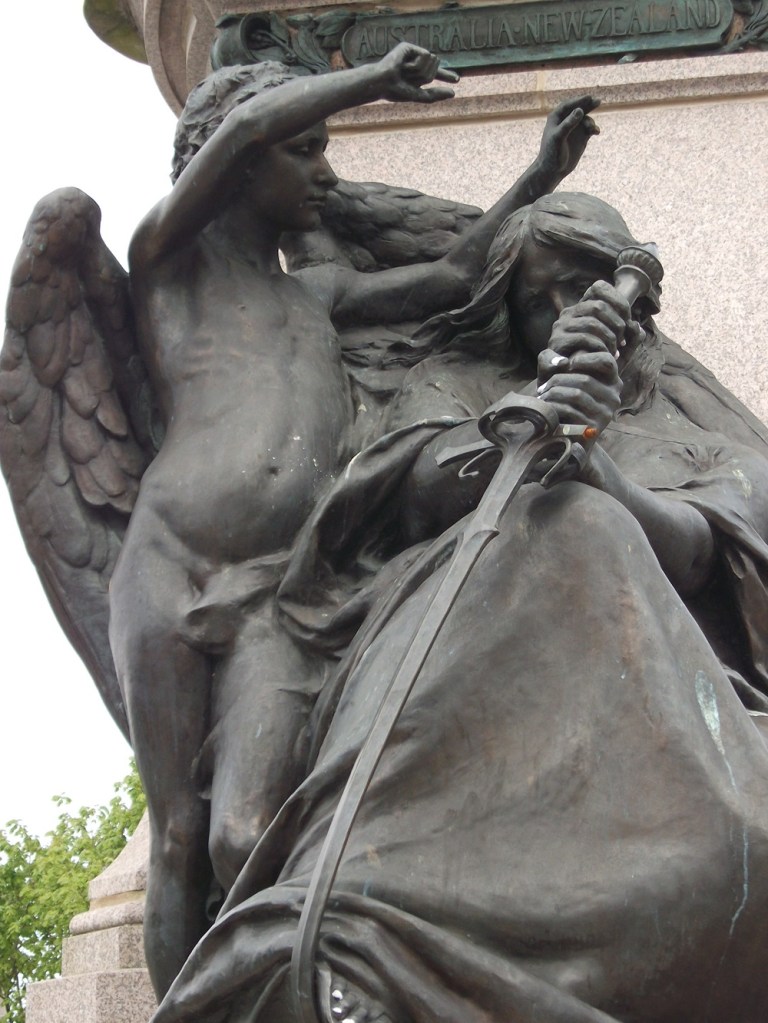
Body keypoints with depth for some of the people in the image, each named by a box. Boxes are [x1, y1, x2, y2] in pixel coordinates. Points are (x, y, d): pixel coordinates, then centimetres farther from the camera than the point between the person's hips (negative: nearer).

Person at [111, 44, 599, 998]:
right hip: (167, 564, -3)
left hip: (281, 594, 3)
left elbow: (449, 278, 31)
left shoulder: (317, 295, 33)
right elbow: (244, 125, 2)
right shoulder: (165, 257, 16)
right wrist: (377, 79, 13)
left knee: (243, 840, -19)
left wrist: (539, 177, 30)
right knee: (179, 840, -6)